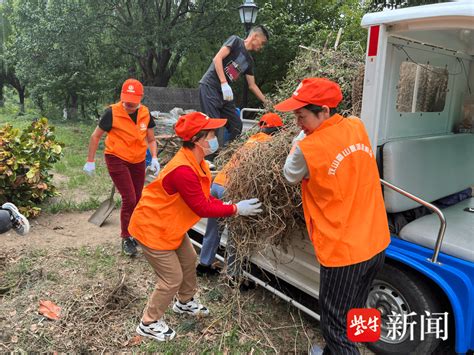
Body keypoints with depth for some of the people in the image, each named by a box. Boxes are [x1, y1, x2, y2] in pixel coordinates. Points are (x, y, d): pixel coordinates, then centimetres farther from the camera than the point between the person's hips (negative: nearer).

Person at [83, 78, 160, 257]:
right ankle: (126, 239, 7)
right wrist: (90, 161, -5)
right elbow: (95, 136, -5)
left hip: (138, 161, 5)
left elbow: (151, 139, 6)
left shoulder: (145, 114, -4)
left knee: (137, 200, 10)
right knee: (129, 199, -11)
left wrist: (154, 158, -10)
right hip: (117, 160, -5)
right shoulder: (112, 113, -16)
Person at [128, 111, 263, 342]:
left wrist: (227, 206, -8)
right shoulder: (183, 170, -34)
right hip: (152, 227, -10)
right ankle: (149, 323, 23)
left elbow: (205, 197, 5)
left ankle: (185, 303, 46)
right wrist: (235, 209, -19)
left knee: (189, 260, 21)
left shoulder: (196, 162, -2)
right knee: (173, 278, 1)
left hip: (169, 225, 10)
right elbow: (202, 208, -27)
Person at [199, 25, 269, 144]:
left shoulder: (249, 61, 19)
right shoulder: (235, 41, -1)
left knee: (236, 125, 4)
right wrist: (224, 84, -21)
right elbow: (217, 58, -12)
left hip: (225, 91, 8)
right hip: (210, 86, -8)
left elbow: (252, 85, 23)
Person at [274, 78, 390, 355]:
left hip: (344, 251, -8)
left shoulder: (308, 147, -20)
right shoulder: (358, 127, 0)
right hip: (377, 243, 8)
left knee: (337, 324, 11)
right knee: (353, 313, 25)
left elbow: (291, 176, 0)